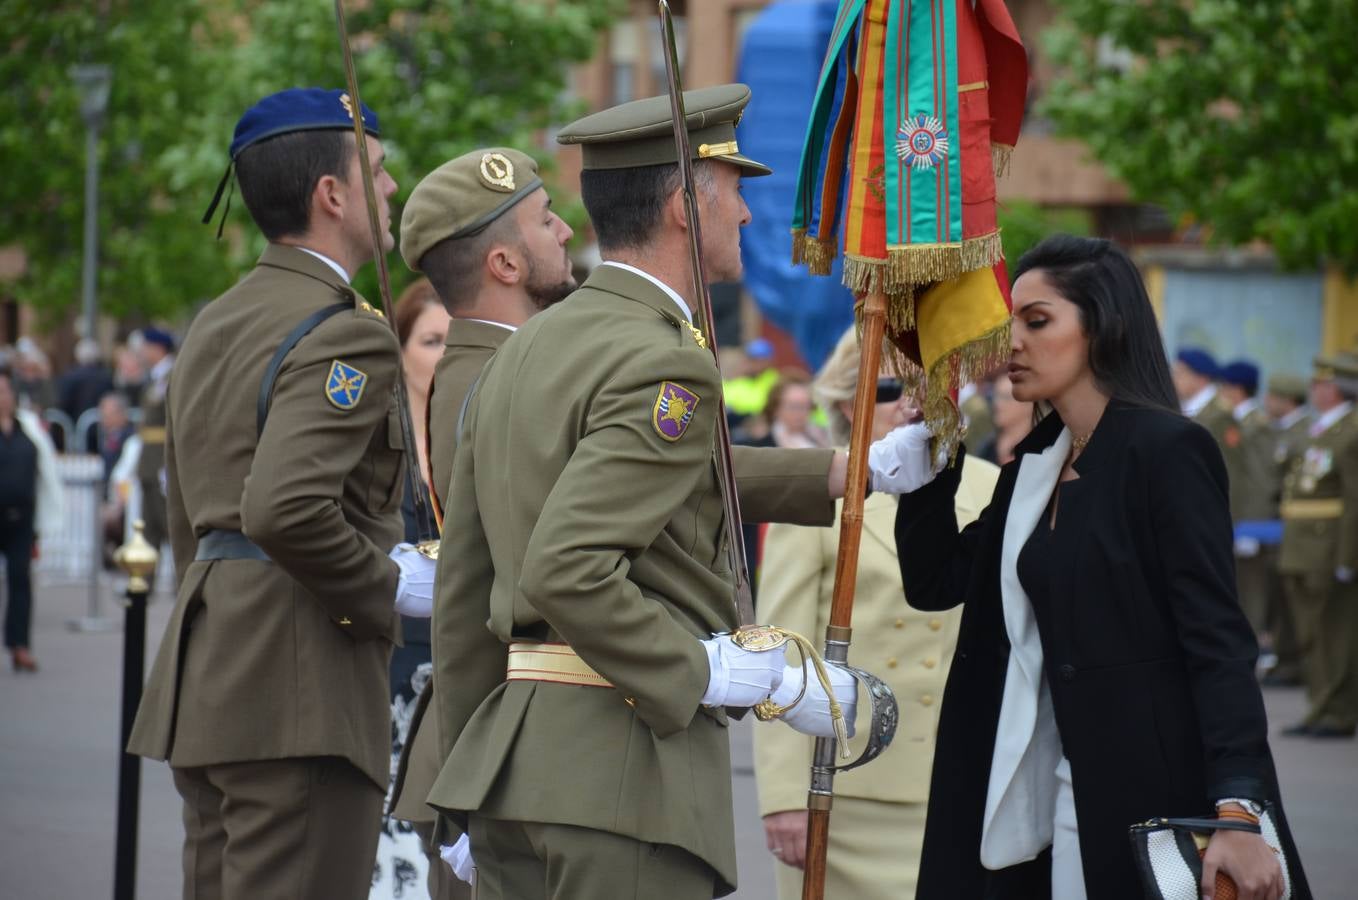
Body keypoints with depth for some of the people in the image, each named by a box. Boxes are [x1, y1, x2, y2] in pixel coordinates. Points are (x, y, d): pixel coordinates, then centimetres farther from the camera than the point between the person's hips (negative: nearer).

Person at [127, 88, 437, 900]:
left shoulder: (216, 326, 18)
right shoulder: (346, 334, -12)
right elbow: (285, 509, -26)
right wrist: (390, 585, -12)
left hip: (210, 676, 10)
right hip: (300, 688, -10)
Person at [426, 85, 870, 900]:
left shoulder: (526, 350, 15)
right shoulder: (666, 367, -13)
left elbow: (463, 588, 18)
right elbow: (567, 572, -24)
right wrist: (718, 677, -17)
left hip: (513, 762, 9)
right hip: (626, 767, -9)